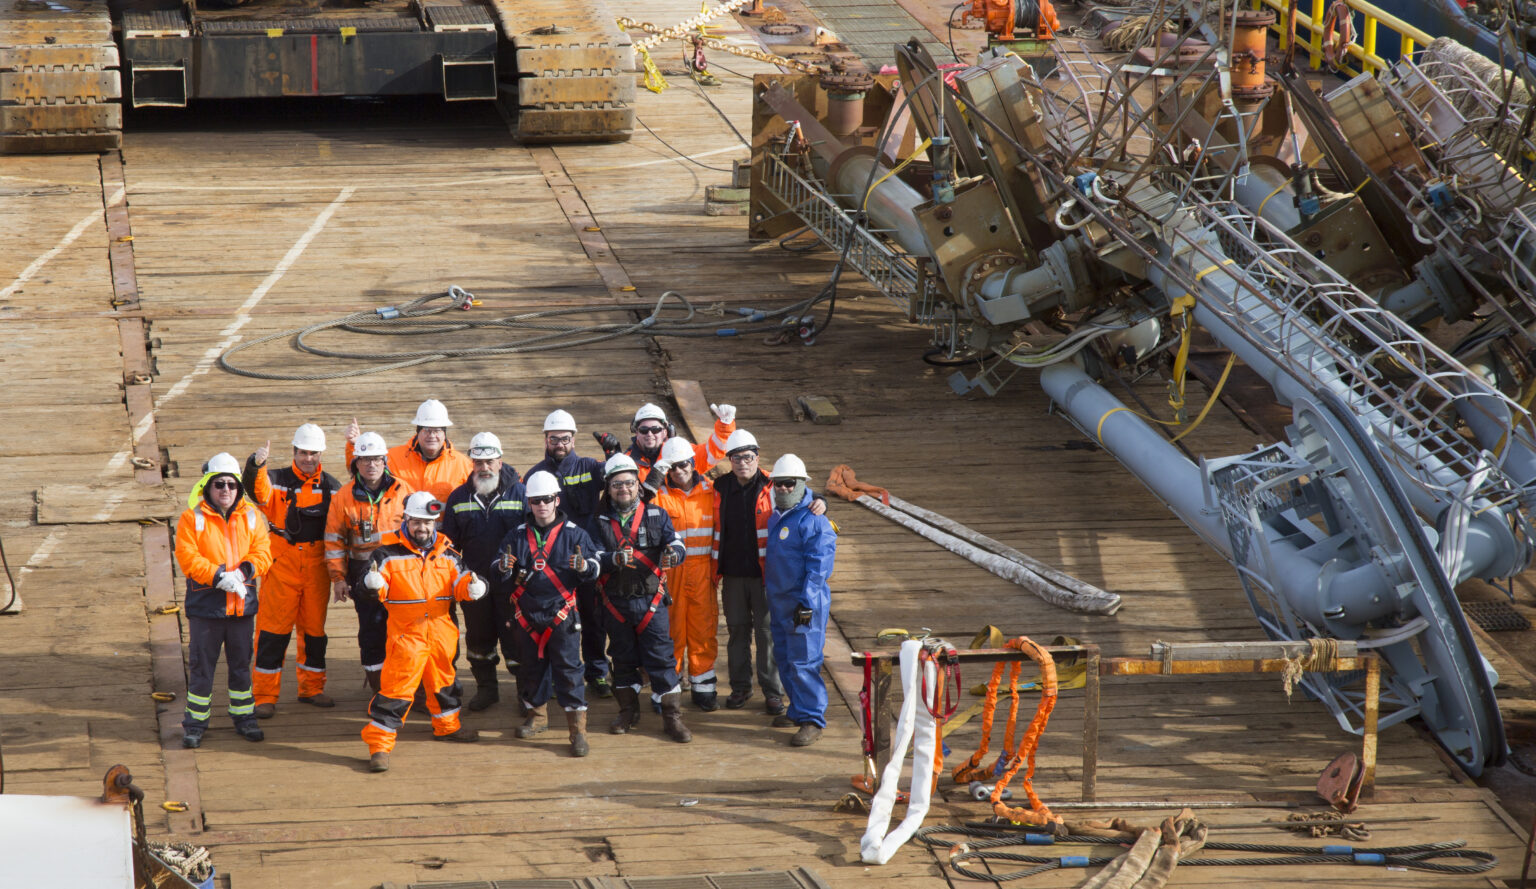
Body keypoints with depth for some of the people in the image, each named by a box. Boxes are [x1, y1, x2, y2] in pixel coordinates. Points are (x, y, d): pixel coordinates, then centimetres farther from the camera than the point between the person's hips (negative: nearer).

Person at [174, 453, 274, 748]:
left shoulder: (251, 517, 6)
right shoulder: (192, 519, -5)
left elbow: (263, 552, 1)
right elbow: (187, 558, -13)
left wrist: (243, 571, -18)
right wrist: (219, 576, -22)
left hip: (243, 604, 3)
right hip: (206, 605, -3)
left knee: (241, 664, 14)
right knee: (201, 666, 3)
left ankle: (244, 716, 27)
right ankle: (195, 723, 12)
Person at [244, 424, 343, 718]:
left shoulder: (332, 487, 9)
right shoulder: (277, 481, -2)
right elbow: (257, 491, -24)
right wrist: (256, 465, -44)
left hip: (317, 567, 3)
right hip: (282, 564, -3)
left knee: (315, 627, 11)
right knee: (274, 628, -3)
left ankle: (312, 688, 26)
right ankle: (265, 696, 2)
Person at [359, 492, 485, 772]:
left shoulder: (446, 554, 8)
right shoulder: (389, 554, -6)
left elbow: (460, 583, 9)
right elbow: (375, 587, -10)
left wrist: (473, 587, -13)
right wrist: (373, 584, -34)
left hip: (441, 632, 5)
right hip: (405, 634, -5)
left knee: (444, 680, 23)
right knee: (396, 687, -11)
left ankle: (446, 726, 46)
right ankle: (379, 743, -7)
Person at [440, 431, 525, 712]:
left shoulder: (520, 493, -1)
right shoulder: (459, 497, 7)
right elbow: (449, 542, 12)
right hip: (474, 581, 3)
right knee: (478, 636, 11)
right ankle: (486, 687, 26)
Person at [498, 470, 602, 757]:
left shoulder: (574, 533, 1)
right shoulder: (518, 535, 9)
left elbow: (595, 569, 1)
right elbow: (502, 572, 13)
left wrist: (584, 566, -22)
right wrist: (505, 568, -11)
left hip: (562, 614, -3)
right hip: (527, 614, 3)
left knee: (568, 669, -7)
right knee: (529, 668, 13)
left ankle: (578, 727, -4)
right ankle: (536, 715, 33)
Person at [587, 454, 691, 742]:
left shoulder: (656, 515, 4)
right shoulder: (598, 522, 4)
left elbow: (675, 543, -7)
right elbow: (594, 557, -8)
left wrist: (672, 554, -32)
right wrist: (615, 558, -29)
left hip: (651, 599, -1)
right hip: (616, 602, 2)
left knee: (660, 657, -5)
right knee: (623, 658, 13)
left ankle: (672, 716, 0)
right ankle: (628, 712, 27)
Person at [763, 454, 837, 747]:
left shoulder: (813, 521, -15)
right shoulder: (776, 517, 12)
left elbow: (818, 566, -18)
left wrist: (807, 603, -22)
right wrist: (768, 588, 21)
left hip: (805, 602, -9)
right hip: (779, 601, 9)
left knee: (803, 661, -9)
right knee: (785, 659, 15)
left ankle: (812, 719, -4)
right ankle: (799, 710, 27)